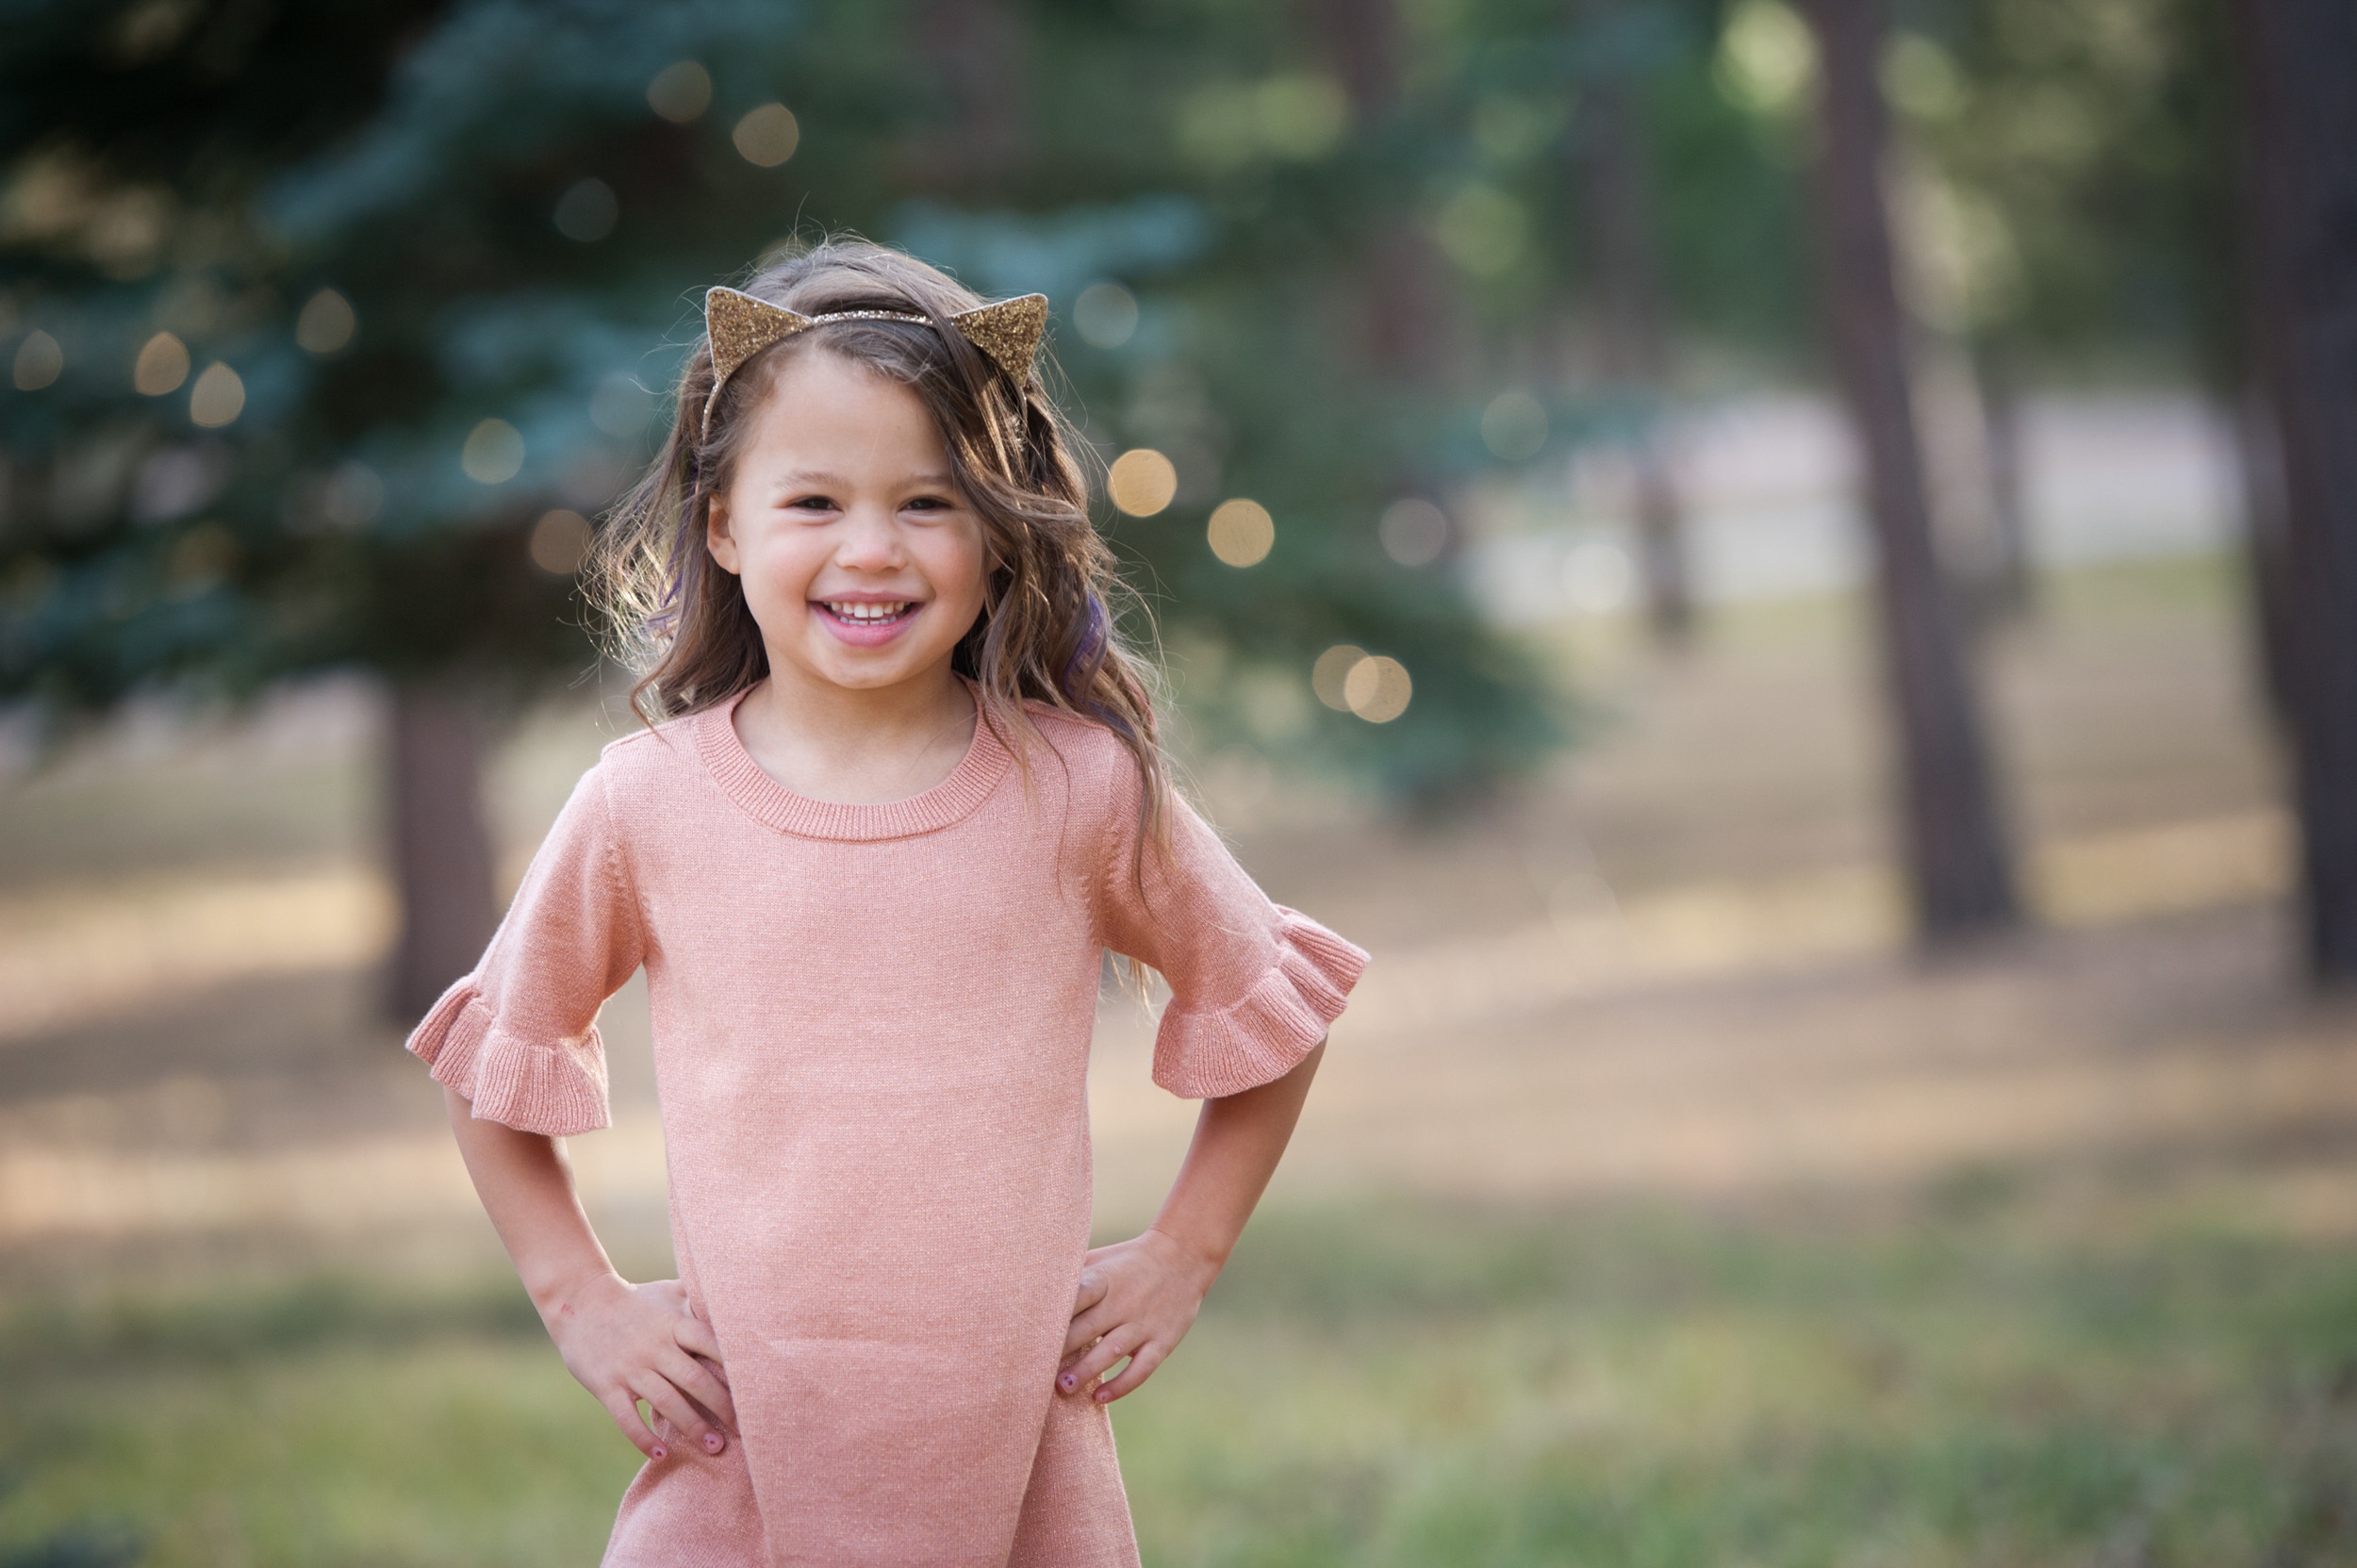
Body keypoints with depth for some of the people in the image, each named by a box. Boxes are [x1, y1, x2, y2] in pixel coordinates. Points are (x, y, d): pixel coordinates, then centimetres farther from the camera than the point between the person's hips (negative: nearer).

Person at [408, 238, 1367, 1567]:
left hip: (1024, 1461, 0)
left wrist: (1182, 1258, 6)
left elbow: (1268, 1018, 11)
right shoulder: (644, 809, -3)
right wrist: (582, 1299, 6)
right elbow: (497, 1065, 12)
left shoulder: (1083, 789, -3)